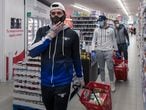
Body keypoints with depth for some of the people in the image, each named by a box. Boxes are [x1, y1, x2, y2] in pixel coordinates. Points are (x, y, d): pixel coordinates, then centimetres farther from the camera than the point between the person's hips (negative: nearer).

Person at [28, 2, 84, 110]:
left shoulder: (72, 34, -3)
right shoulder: (42, 31, 1)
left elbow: (76, 58, 6)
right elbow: (32, 52, -12)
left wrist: (80, 76, 13)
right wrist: (50, 35, -16)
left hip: (63, 82, -2)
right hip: (45, 82, 3)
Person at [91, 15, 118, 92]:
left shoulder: (111, 30, 3)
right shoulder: (96, 30, 5)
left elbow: (114, 41, 10)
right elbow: (93, 40, 6)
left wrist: (116, 50, 11)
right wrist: (93, 50, -4)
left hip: (109, 51, -2)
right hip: (99, 51, 2)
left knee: (110, 68, -3)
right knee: (101, 68, 9)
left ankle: (112, 83, 14)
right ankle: (103, 82, 22)